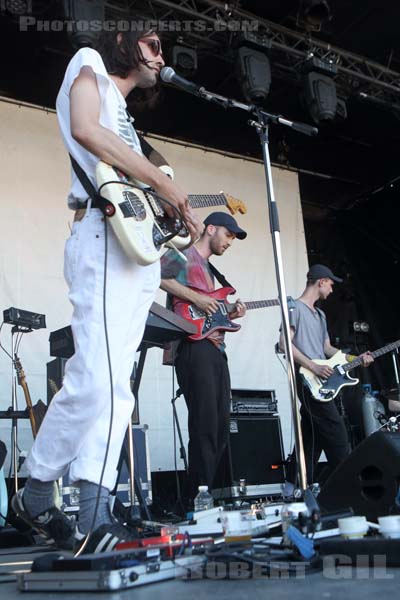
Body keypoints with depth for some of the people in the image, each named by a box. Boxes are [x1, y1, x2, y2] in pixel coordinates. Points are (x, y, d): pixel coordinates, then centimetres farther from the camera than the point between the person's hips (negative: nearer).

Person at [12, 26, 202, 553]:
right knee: (95, 381, -15)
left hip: (138, 248, 9)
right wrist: (161, 180, -10)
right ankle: (36, 494, 4)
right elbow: (85, 130, -12)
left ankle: (94, 516, 0)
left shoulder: (122, 113, 33)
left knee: (113, 387, -1)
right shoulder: (90, 63, 11)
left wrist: (180, 214, 16)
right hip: (103, 237, -9)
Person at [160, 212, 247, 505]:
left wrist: (227, 315, 10)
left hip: (216, 349, 10)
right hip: (194, 347, -10)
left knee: (221, 428, 9)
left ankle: (212, 491, 17)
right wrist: (196, 298, -14)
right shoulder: (183, 254, 3)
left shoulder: (209, 269, 29)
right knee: (204, 426, -12)